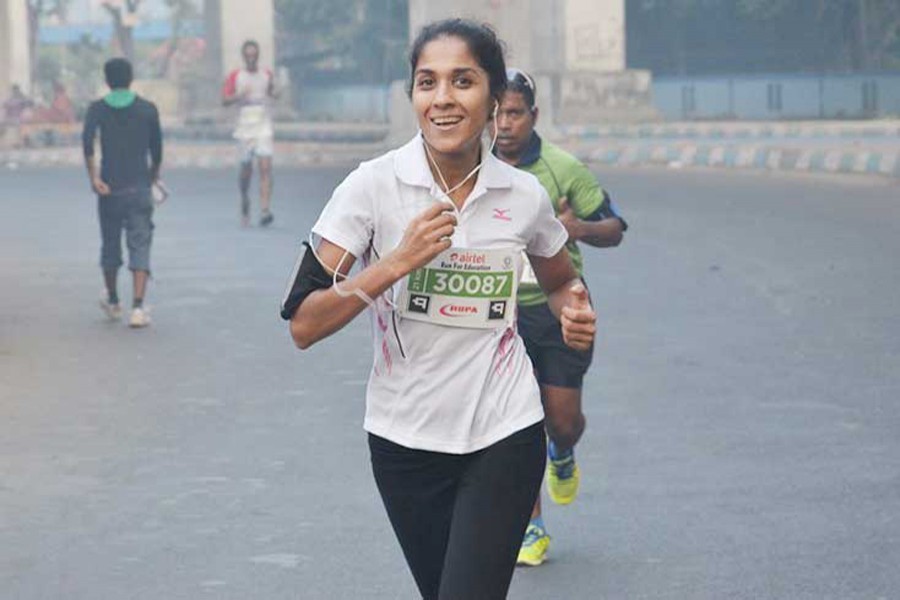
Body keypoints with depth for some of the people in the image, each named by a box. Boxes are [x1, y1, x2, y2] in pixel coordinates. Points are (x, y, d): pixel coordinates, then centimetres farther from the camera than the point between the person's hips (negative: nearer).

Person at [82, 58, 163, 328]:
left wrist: (93, 177, -14)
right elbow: (157, 148, 4)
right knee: (139, 246, -4)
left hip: (109, 189, 1)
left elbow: (87, 138, -15)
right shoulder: (148, 109, 3)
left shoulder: (98, 108, 2)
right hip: (139, 188, -1)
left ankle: (112, 302, 34)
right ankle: (138, 308, -19)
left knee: (110, 245, 17)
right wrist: (154, 175, 22)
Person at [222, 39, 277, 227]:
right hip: (244, 128, 0)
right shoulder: (235, 76, 3)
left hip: (264, 128, 0)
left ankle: (265, 210, -22)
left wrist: (272, 91, -2)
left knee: (265, 167, -14)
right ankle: (245, 201, 36)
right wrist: (239, 95, -17)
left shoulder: (267, 74, 9)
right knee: (246, 169, 7)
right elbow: (224, 100, 1)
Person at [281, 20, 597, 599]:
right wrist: (399, 261, -24)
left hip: (505, 437, 0)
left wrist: (575, 311, -5)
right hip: (405, 438, 0)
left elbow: (561, 280, 18)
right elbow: (304, 324, -15)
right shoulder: (372, 186, -10)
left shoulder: (525, 196, -3)